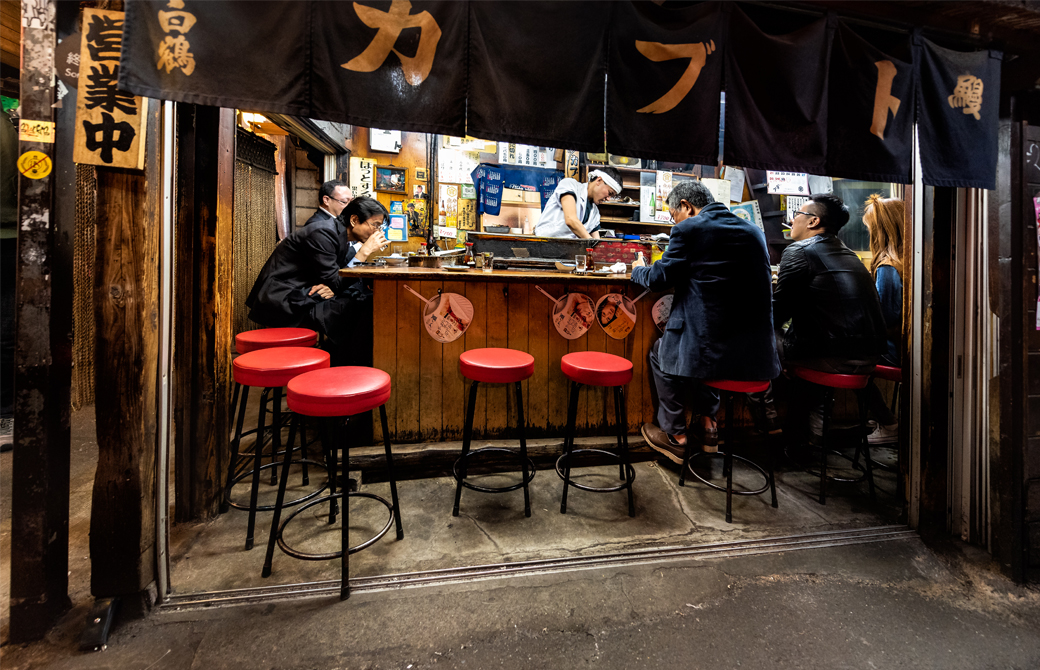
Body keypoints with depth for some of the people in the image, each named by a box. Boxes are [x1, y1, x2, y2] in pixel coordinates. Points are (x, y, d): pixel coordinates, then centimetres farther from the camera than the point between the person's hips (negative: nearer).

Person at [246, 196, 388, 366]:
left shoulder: (347, 238, 8)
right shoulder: (322, 233, -19)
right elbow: (333, 282, -22)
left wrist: (333, 287, -17)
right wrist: (365, 251, -19)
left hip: (301, 293, 9)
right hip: (283, 299, -9)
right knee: (348, 312, -23)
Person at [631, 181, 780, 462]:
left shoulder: (689, 229, -8)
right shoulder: (754, 231, 12)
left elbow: (660, 278, -4)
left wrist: (638, 270, 19)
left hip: (709, 351, -6)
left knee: (660, 351, 25)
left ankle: (675, 436, 29)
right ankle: (707, 424, 40)